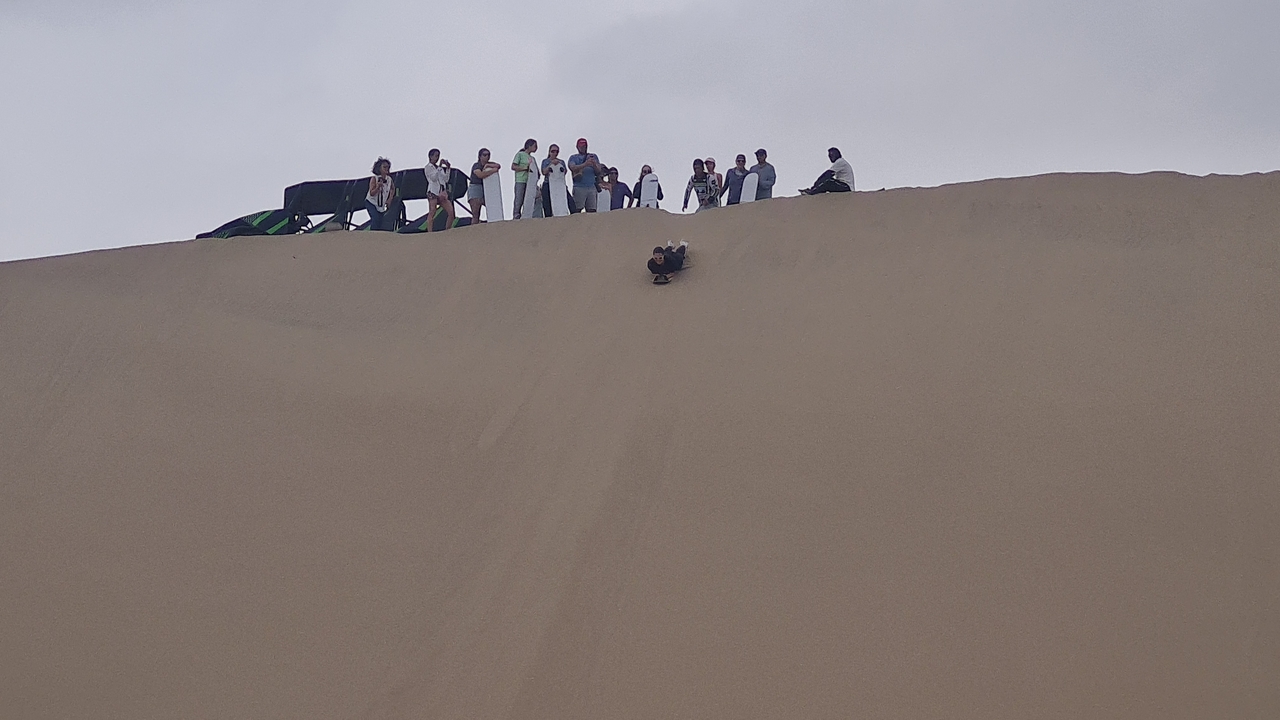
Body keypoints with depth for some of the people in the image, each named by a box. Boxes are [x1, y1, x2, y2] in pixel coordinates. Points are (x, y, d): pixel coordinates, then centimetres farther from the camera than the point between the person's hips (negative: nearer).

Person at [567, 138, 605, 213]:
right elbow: (573, 168, -10)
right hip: (579, 187, -3)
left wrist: (594, 164, -13)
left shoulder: (593, 156, 19)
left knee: (592, 211, -2)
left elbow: (599, 172, 9)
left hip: (592, 187, 3)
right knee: (577, 210, -12)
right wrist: (585, 164, -23)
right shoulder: (573, 158, 11)